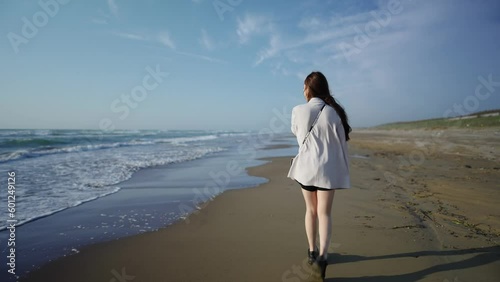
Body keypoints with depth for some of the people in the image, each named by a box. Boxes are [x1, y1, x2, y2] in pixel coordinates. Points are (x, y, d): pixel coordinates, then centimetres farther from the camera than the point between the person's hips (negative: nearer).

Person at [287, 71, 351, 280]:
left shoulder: (298, 111, -6)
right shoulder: (333, 113, -8)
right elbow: (340, 145, -2)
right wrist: (344, 172, 8)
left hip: (305, 166, 1)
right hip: (327, 168, -1)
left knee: (311, 210, 17)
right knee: (324, 212, 6)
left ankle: (312, 251, 27)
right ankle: (322, 254, -9)